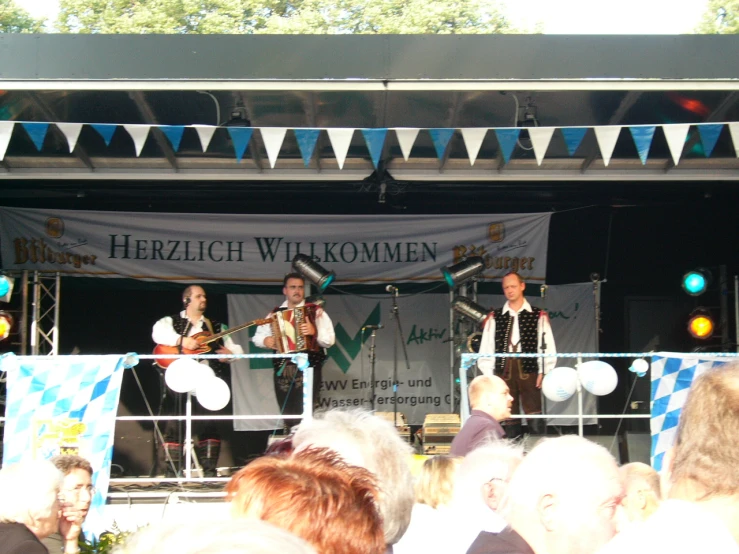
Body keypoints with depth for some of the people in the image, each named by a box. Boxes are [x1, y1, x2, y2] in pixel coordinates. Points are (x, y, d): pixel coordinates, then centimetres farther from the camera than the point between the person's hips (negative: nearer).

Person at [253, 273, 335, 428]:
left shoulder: (316, 312, 3)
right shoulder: (275, 314, 12)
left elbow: (329, 340, -5)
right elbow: (258, 336, 15)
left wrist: (314, 332, -24)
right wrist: (265, 340, -8)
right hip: (282, 371, 4)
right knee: (288, 415, 8)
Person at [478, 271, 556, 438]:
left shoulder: (538, 316, 7)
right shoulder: (494, 318, 12)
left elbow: (548, 346, 2)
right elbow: (486, 348, 9)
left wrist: (544, 372, -9)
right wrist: (488, 375, 1)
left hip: (528, 371, -2)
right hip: (503, 372, 2)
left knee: (535, 420, -9)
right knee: (509, 419, 5)